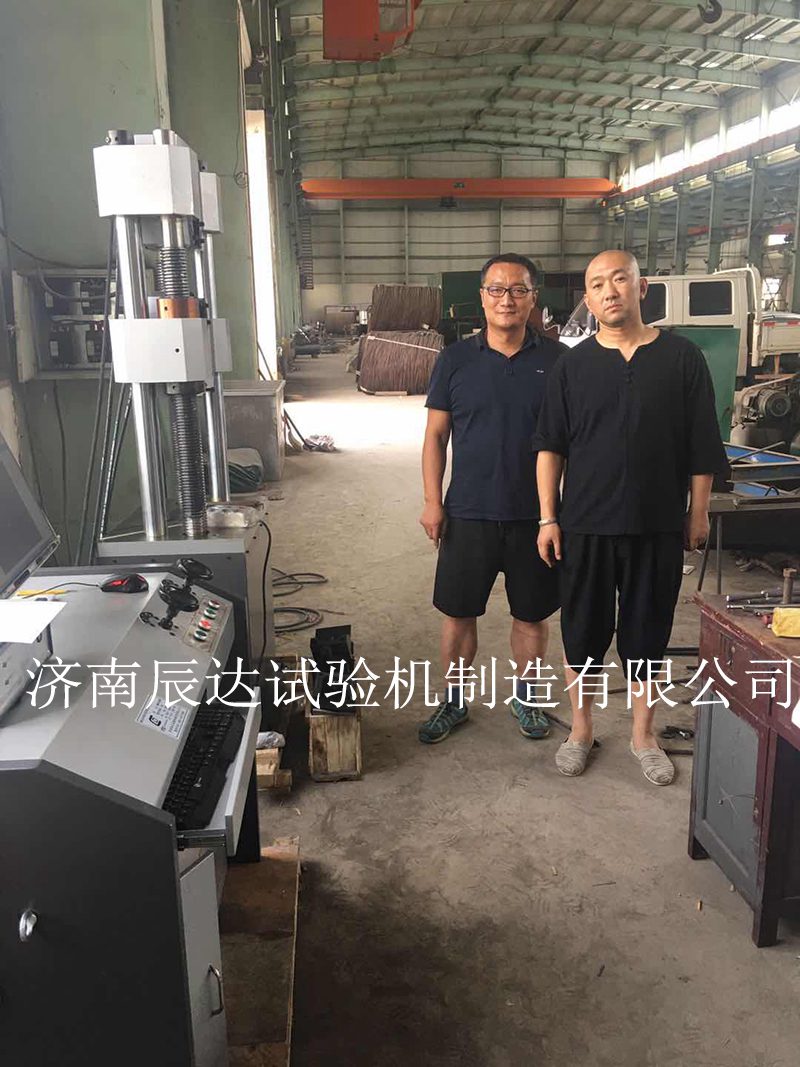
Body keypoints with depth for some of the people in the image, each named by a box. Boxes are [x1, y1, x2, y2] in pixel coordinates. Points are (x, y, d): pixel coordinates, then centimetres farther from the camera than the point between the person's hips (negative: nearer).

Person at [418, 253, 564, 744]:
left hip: (535, 515, 0)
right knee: (458, 613, 10)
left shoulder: (557, 359, -1)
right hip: (468, 514, 0)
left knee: (532, 614, 13)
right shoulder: (455, 360, 0)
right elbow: (436, 435, 3)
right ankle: (454, 701, 29)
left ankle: (524, 697, 35)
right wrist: (433, 501, -3)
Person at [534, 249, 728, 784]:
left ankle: (643, 733, 29)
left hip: (658, 525, 0)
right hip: (585, 523, 1)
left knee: (647, 629, 11)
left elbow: (702, 448, 2)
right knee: (583, 629, 10)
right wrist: (548, 518, -3)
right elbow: (551, 446, 2)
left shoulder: (682, 356, 0)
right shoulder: (574, 364, 2)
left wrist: (698, 513, 1)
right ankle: (581, 728, 29)